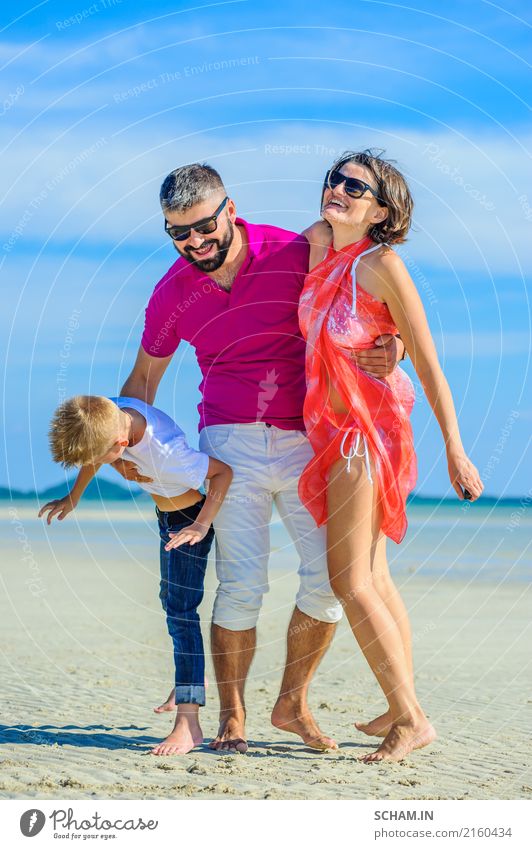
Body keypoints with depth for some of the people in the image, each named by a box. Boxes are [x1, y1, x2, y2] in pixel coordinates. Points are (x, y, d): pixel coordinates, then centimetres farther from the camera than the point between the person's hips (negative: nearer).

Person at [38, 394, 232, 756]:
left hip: (192, 513, -8)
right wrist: (72, 497, 9)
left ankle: (188, 721, -24)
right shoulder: (106, 414, -24)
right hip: (166, 513, 8)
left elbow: (224, 470, -29)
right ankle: (194, 677, 46)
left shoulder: (164, 452, -43)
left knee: (180, 607, -19)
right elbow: (94, 456, 0)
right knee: (170, 599, 24)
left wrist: (201, 525, -34)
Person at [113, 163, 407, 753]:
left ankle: (292, 703, 13)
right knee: (242, 584, -10)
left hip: (306, 439, 0)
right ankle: (231, 715, 6)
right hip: (231, 441, 0)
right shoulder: (172, 294, 2)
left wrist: (392, 351, -18)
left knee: (331, 572, -6)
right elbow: (143, 379, 18)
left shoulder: (295, 255, -5)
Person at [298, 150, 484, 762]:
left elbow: (427, 365, -13)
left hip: (366, 428, -8)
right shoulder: (321, 257, 6)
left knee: (351, 581, -11)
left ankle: (411, 718, -4)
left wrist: (454, 451, -13)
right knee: (372, 576, 13)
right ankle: (402, 708, 22)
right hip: (332, 429, 8)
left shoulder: (382, 264, -14)